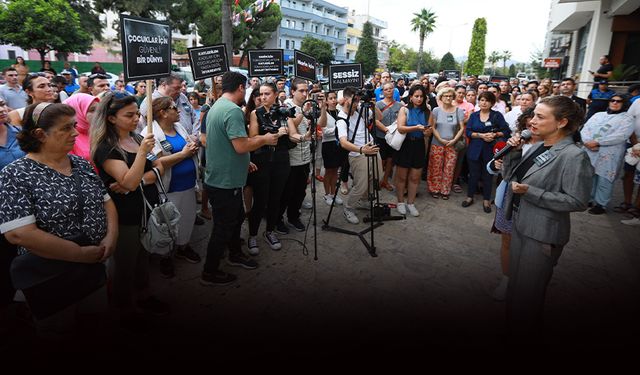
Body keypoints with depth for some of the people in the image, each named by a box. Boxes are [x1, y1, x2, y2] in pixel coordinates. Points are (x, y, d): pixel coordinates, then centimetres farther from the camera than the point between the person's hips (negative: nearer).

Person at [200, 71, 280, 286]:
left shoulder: (216, 107, 11)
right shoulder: (233, 110, -22)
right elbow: (241, 146, -29)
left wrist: (244, 163, 21)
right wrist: (264, 140, -13)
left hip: (219, 178, 10)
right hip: (226, 182, -10)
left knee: (237, 217, 24)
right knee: (223, 227, 4)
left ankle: (235, 255, 42)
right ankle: (209, 273, 18)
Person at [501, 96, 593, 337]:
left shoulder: (574, 156, -20)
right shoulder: (537, 147, 3)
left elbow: (577, 201, -22)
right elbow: (510, 176, 7)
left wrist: (530, 192, -26)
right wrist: (513, 152, -8)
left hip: (543, 233, -8)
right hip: (520, 224, 8)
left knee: (528, 290, 10)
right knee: (515, 280, 24)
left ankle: (525, 333, 34)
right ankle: (512, 326, 46)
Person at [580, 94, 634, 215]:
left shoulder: (627, 118, 3)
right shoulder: (598, 115, 18)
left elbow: (621, 135, -12)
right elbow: (585, 128, 7)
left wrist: (597, 142, -19)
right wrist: (587, 142, -13)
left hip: (608, 156, -4)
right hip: (589, 152, 4)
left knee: (604, 180, 0)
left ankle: (600, 204, 10)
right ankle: (589, 199, 25)